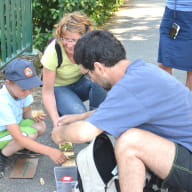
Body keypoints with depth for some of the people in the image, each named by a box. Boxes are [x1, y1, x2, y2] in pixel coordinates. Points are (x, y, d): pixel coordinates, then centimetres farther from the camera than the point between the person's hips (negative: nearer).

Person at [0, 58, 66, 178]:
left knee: (40, 127, -17)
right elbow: (18, 137, -38)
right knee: (30, 134, -31)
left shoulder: (23, 91, -14)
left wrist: (34, 117, -22)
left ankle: (14, 147, 4)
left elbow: (26, 113, 4)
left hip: (13, 127, 8)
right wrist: (50, 151, -43)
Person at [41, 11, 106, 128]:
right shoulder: (53, 52, -29)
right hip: (59, 88, -3)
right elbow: (48, 92, -24)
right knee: (78, 113, -33)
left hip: (80, 82, 3)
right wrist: (57, 123, -35)